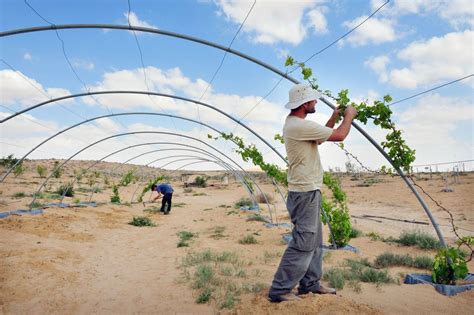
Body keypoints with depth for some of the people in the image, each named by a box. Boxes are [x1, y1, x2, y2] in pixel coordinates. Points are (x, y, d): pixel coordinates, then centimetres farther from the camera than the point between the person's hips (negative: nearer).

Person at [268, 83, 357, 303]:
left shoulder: (295, 123, 12)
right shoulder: (299, 125, -21)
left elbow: (321, 136, 26)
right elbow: (339, 135, -15)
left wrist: (334, 117, 21)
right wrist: (349, 116, 3)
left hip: (307, 191, 11)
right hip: (305, 193, -11)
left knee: (314, 241, 18)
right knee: (303, 243, -6)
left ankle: (310, 283, 28)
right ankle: (279, 290, 2)